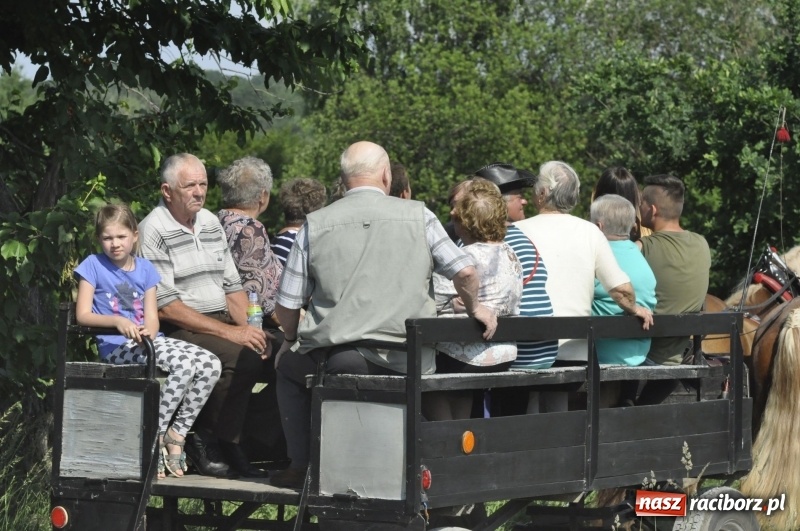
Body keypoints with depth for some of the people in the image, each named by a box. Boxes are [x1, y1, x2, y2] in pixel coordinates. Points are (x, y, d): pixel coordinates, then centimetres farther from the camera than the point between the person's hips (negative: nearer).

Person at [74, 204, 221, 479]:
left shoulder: (145, 269, 16)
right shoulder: (93, 265, 3)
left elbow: (152, 318, 8)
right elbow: (82, 315, -5)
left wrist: (149, 330, -16)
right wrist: (117, 321, -21)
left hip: (149, 340, 6)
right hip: (116, 347, -6)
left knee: (210, 364, -18)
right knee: (183, 364, -31)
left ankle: (177, 433, -9)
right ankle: (155, 436, -20)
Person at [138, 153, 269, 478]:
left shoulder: (211, 223, 16)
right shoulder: (153, 232, -9)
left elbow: (232, 287, 18)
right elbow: (167, 307, -16)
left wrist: (249, 329, -3)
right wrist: (230, 333, -19)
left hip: (221, 322, 7)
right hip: (176, 331, -7)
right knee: (242, 357, -31)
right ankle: (205, 439, -13)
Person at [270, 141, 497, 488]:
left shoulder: (315, 225, 4)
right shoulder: (418, 216, 4)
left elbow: (287, 303, 6)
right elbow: (465, 271, 2)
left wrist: (292, 341, 27)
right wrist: (473, 308, 24)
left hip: (334, 357, -1)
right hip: (406, 363, 1)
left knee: (288, 365, 29)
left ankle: (302, 466, 24)